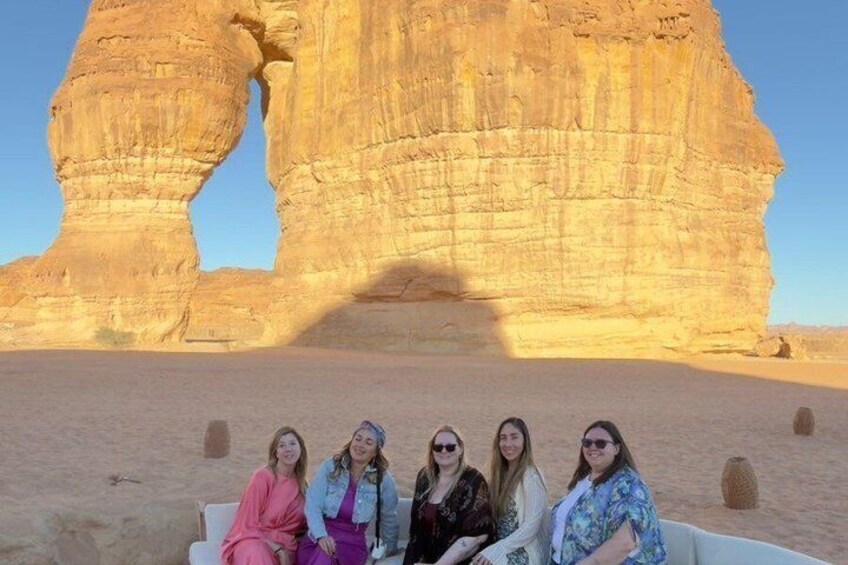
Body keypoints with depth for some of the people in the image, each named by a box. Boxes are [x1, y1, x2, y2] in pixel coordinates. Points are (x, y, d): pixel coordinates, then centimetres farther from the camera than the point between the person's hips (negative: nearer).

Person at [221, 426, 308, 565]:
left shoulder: (300, 483, 10)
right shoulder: (262, 477, -7)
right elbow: (248, 525, -8)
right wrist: (278, 550, -16)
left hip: (285, 548, 3)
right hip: (254, 541, -3)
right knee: (258, 554, -40)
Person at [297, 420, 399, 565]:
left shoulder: (383, 480, 0)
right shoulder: (330, 467, 1)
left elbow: (389, 521, 13)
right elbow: (312, 504, -8)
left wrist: (391, 553, 22)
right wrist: (322, 536, -24)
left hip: (352, 544, -1)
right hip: (318, 538, 1)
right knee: (324, 549, -34)